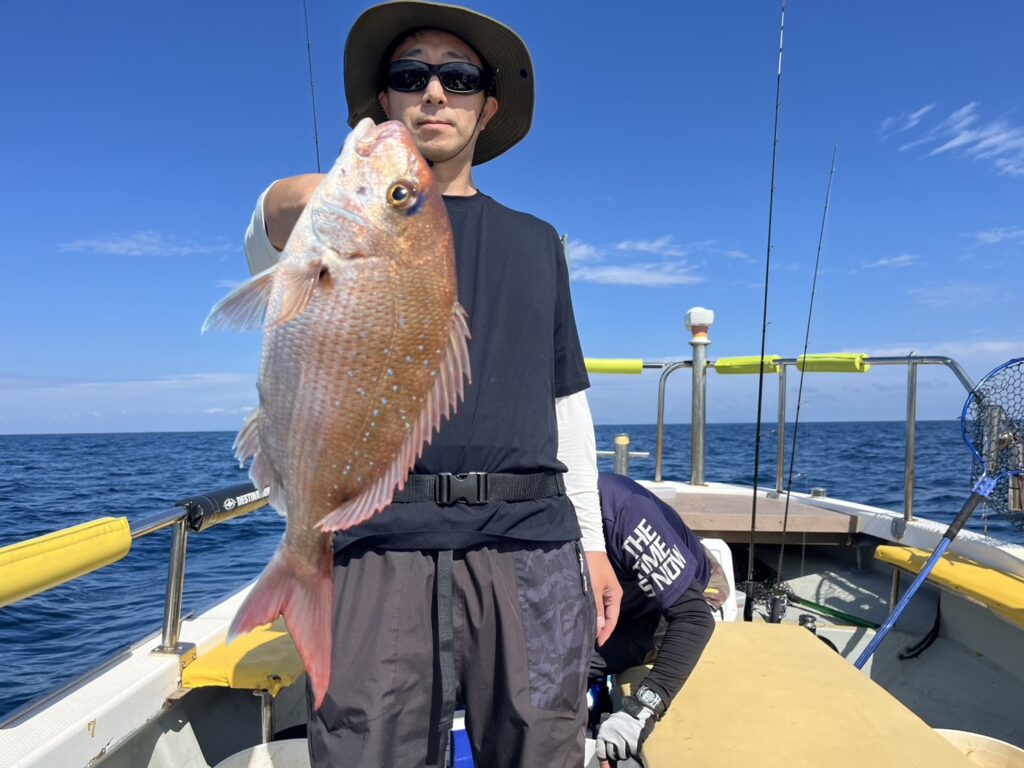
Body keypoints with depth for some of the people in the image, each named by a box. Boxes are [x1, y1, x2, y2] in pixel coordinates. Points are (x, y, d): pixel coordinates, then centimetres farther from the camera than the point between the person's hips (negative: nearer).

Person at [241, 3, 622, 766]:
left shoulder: (536, 242, 19)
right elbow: (273, 257, -14)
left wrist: (592, 543, 14)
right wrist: (292, 212, -38)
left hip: (533, 546, 2)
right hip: (383, 548, -1)